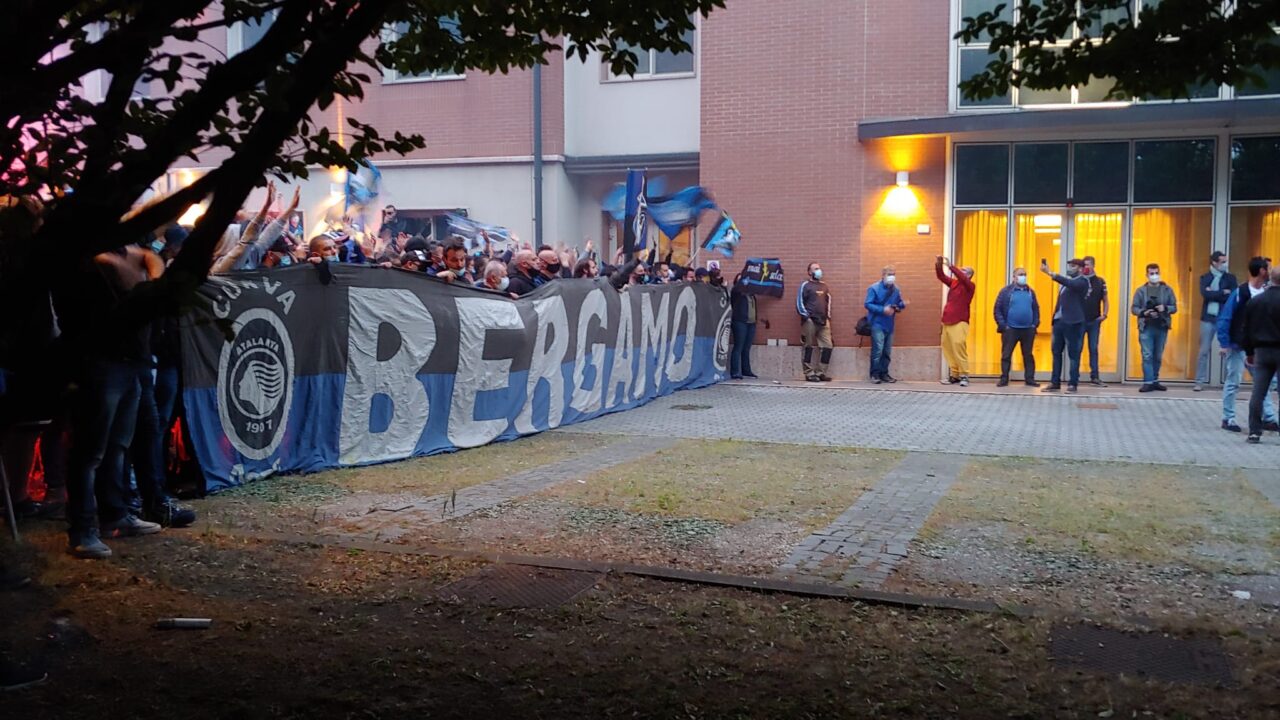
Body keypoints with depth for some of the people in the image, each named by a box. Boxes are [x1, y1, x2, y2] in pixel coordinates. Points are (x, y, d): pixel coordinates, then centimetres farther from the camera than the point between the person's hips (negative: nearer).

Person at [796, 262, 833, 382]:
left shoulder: (823, 285, 16)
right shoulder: (805, 285, 0)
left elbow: (828, 299, 24)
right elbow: (799, 302, -4)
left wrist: (828, 315, 14)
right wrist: (805, 316, -11)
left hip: (823, 321, 6)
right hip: (810, 321, -6)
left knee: (827, 346, 0)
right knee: (809, 348, -1)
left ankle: (820, 373, 7)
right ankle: (809, 374, 2)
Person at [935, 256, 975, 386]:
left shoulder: (969, 286, -4)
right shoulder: (953, 283, 14)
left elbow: (961, 277, -21)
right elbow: (941, 276, 10)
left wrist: (950, 265, -27)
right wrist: (939, 264, -7)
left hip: (959, 322, -7)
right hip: (947, 321, 7)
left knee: (959, 347, -13)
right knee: (947, 348, 6)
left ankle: (964, 375, -8)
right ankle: (954, 375, 13)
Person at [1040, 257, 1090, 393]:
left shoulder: (1082, 281, -5)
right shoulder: (1066, 281, 19)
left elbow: (1070, 284, -25)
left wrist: (1051, 273, -33)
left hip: (1072, 322, -8)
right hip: (1059, 320, 8)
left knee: (1073, 354, -2)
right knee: (1056, 352, 7)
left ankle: (1073, 383, 1)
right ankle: (1055, 382, 12)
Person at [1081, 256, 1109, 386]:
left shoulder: (1100, 282, 5)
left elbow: (1105, 300, 9)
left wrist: (1104, 314, -4)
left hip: (1094, 321, 1)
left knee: (1093, 349, 7)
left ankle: (1095, 376, 12)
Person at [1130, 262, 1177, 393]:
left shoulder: (1167, 290, 5)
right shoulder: (1141, 291, 2)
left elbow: (1174, 307, 6)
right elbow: (1134, 308, 2)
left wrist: (1165, 308, -15)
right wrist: (1144, 312, -17)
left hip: (1162, 328, 2)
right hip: (1146, 328, -2)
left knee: (1158, 356, 10)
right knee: (1147, 356, -6)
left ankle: (1155, 381, 21)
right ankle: (1148, 382, -4)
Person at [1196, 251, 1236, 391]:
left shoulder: (1230, 278, 5)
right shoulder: (1205, 278, 6)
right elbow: (1205, 294, -12)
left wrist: (1213, 294, -9)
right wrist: (1223, 292, -12)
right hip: (1208, 318, 0)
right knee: (1204, 351, 2)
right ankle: (1200, 382, 6)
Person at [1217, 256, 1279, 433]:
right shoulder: (1240, 293, -14)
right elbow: (1224, 319, -13)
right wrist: (1224, 344, -15)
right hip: (1238, 346, -5)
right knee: (1233, 383, 3)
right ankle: (1228, 419, 12)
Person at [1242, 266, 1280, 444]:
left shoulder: (1254, 302, 5)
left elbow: (1247, 329, 9)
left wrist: (1249, 352, 17)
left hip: (1262, 351, 4)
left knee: (1258, 393, 4)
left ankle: (1254, 432, 4)